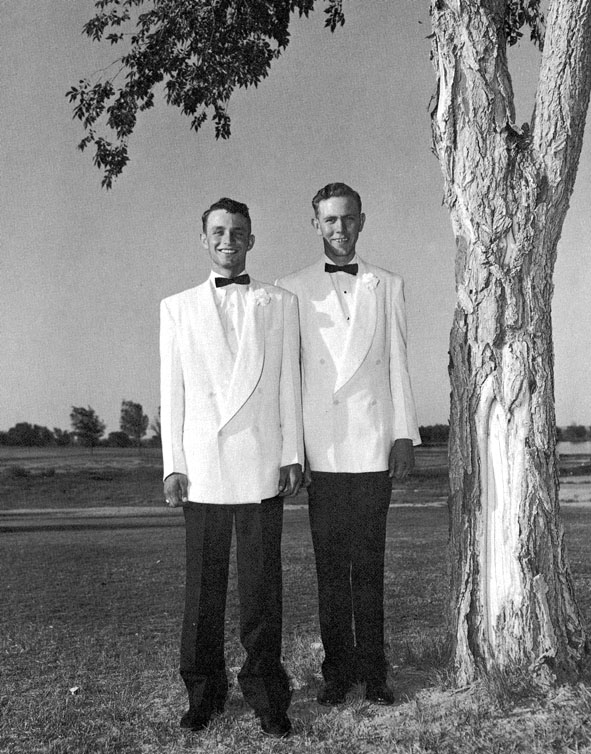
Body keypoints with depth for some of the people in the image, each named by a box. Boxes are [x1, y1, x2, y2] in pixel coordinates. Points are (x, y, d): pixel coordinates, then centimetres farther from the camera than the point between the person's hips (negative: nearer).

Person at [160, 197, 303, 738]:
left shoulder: (280, 303, 11)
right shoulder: (178, 308, 12)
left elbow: (288, 383, 8)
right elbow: (172, 392, 8)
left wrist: (292, 454, 2)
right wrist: (173, 464, 2)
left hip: (262, 464, 0)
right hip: (202, 465, 1)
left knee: (262, 583, 3)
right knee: (203, 584, 6)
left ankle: (265, 693, 15)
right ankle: (204, 690, 19)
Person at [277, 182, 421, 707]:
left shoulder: (387, 286, 13)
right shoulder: (292, 290, 9)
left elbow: (398, 364, 11)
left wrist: (406, 434, 4)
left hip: (374, 444, 1)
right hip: (322, 448, 0)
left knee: (370, 564, 4)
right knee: (331, 565, 5)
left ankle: (373, 671, 15)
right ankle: (338, 669, 17)